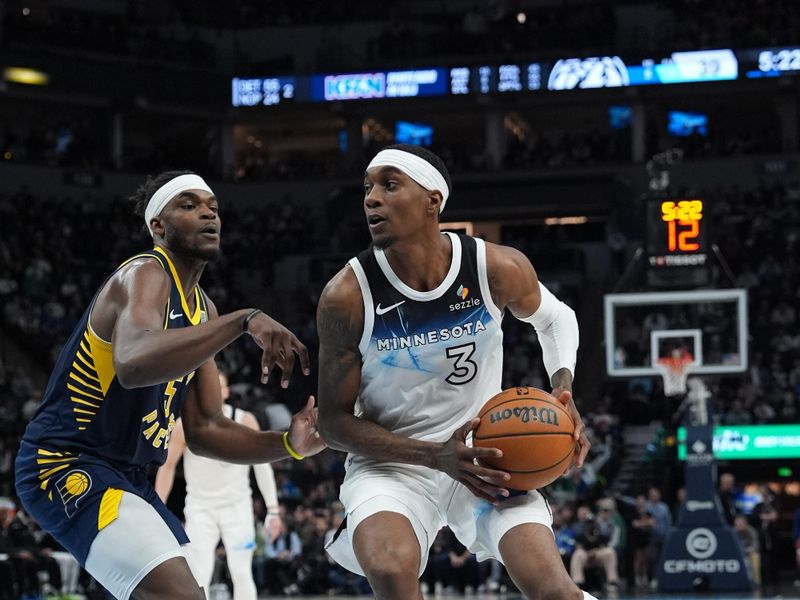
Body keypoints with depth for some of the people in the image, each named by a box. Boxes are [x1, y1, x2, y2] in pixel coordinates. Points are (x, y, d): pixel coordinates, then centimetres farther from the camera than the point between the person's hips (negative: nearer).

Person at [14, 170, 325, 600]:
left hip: (126, 477, 11)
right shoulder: (144, 275, -15)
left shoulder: (202, 308, 13)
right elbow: (133, 363, -39)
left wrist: (286, 445, -4)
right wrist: (245, 320, -44)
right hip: (65, 467, -11)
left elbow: (203, 430, 13)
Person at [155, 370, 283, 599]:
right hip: (200, 508, 0)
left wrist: (273, 509, -4)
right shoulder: (185, 425, -8)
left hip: (237, 506, 0)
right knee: (198, 577, -8)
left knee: (242, 575, -3)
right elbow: (167, 466, 1)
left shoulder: (245, 421, -7)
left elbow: (262, 464, 0)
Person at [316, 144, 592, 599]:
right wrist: (436, 456, -23)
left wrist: (563, 390, -8)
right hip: (390, 464, -2)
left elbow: (554, 318, 12)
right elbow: (334, 423, -10)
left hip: (485, 455, 2)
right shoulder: (346, 296, -17)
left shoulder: (499, 269, -13)